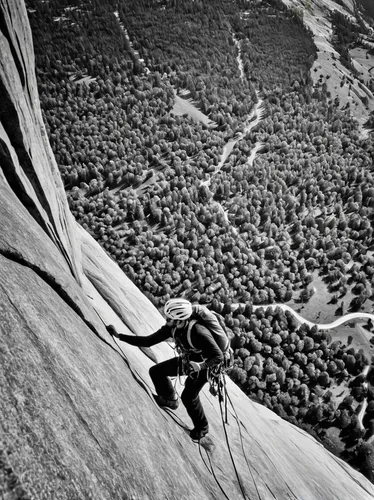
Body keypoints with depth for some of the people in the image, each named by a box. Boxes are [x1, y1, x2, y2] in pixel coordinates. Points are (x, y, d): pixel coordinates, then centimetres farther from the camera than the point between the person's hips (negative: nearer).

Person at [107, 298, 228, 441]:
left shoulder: (198, 332, -40)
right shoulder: (171, 327, -20)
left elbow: (218, 356, -33)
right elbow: (148, 341, -14)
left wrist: (199, 366, -47)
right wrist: (119, 335, -19)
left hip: (204, 364, -6)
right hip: (188, 359, 7)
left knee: (188, 397, -5)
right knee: (156, 371, 2)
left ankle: (202, 428, 25)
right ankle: (170, 400, 28)